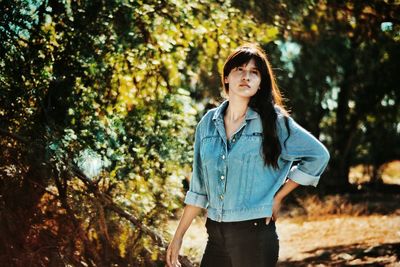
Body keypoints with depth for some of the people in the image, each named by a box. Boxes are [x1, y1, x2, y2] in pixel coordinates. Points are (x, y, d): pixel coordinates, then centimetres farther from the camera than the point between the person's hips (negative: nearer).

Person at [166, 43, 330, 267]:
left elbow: (318, 155, 0)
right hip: (216, 235, 4)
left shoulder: (273, 121, -4)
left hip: (255, 235, -4)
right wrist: (179, 236, 10)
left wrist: (278, 197, -1)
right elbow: (199, 188, 12)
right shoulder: (208, 123, 8)